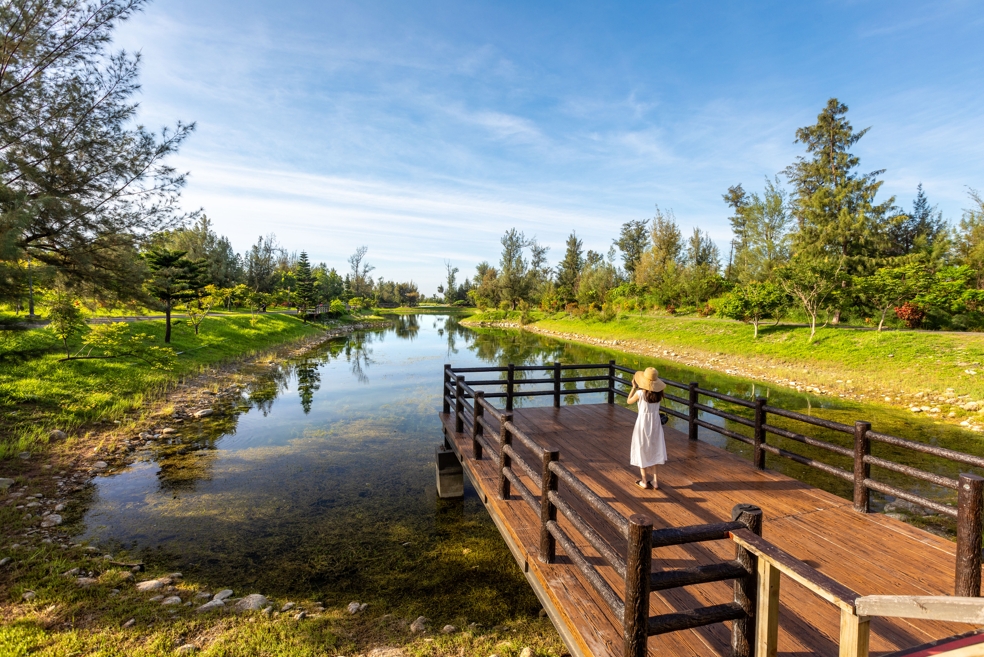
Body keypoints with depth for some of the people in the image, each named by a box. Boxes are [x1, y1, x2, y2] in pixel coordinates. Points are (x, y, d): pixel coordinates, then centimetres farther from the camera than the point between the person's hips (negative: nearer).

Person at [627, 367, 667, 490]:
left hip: (643, 423, -4)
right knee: (653, 450, 16)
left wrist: (634, 387, 3)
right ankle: (655, 481, 19)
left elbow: (629, 401, -2)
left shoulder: (640, 393, -19)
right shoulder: (659, 393, -8)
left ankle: (644, 481, 16)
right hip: (655, 423, 4)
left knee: (642, 451, 10)